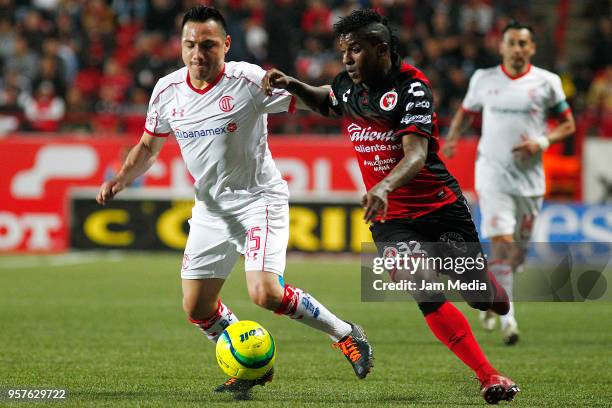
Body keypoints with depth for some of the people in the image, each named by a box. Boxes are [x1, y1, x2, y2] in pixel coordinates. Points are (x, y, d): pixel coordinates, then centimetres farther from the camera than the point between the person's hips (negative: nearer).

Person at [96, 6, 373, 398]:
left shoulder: (249, 80, -17)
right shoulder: (168, 91, -1)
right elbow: (148, 146, 14)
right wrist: (121, 179, -2)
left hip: (259, 199, -6)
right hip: (211, 208, 6)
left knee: (266, 293, -23)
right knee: (197, 308, 2)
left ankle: (346, 334, 0)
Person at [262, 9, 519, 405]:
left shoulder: (411, 86, -18)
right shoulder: (348, 86, 0)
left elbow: (416, 153, -29)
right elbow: (328, 103, 26)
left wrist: (384, 187, -47)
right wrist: (292, 85, 7)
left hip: (442, 207, -3)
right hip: (392, 218, 3)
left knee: (480, 295, 6)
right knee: (427, 294, -21)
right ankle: (489, 376, -13)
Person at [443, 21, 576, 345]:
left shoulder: (546, 82, 0)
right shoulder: (484, 79, 3)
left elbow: (568, 124, 7)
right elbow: (466, 111, 19)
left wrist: (542, 142, -11)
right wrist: (452, 138, 1)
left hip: (530, 176, 1)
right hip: (492, 173, -1)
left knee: (519, 251, 9)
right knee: (501, 242, -17)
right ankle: (507, 317, -17)